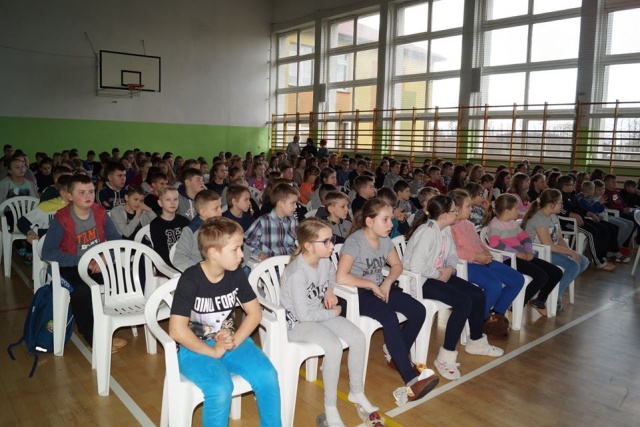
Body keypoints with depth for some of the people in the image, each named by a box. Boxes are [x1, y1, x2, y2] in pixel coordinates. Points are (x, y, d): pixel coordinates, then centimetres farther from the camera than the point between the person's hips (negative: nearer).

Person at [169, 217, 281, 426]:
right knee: (220, 389, -31)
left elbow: (255, 312, 0)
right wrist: (212, 351, -18)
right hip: (195, 348, -4)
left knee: (267, 376, -18)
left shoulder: (236, 275, -4)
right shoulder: (190, 280, -19)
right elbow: (177, 330, -22)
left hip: (231, 341, 5)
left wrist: (234, 341, -14)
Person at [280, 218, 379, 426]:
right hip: (297, 322, -8)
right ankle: (330, 407, -11)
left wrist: (330, 291, -1)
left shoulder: (324, 260, -5)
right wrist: (333, 312, -15)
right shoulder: (297, 273, -29)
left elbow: (332, 274, 21)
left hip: (319, 314, 8)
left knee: (358, 337, -8)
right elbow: (303, 314, -27)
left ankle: (356, 392, 13)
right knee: (334, 346, -30)